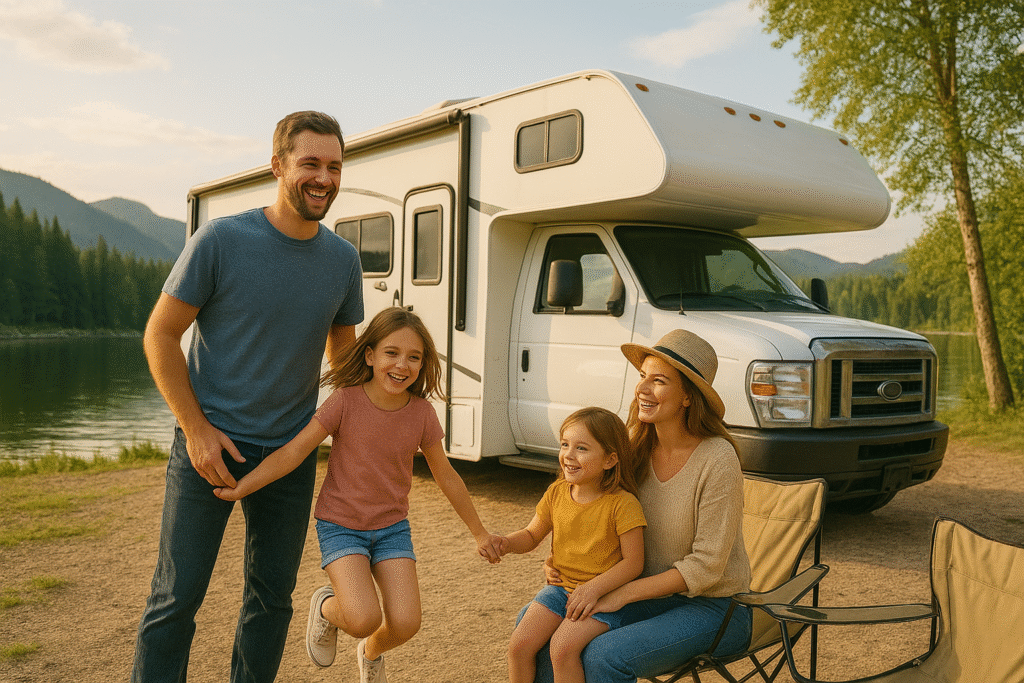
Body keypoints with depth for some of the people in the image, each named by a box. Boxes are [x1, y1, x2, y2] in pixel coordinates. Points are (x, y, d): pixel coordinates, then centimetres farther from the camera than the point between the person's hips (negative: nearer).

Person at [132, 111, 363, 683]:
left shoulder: (343, 260, 0)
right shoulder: (222, 240, -12)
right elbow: (160, 336, -7)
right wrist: (197, 429, -12)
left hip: (292, 450, 4)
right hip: (210, 443, -3)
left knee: (273, 595, 13)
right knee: (178, 596, 1)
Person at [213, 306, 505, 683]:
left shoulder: (422, 412, -8)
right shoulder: (346, 401, -16)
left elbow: (446, 476, 4)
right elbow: (292, 452, -16)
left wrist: (480, 533, 12)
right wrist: (239, 489, -25)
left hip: (392, 526, 3)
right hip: (340, 525, -3)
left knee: (405, 624, -10)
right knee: (364, 619, -22)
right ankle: (326, 607, 16)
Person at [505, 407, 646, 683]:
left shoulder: (622, 504, -15)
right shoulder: (556, 493, 1)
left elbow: (633, 563, -12)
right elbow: (531, 535, 13)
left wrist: (594, 589, -22)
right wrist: (504, 542, -7)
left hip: (603, 595, -5)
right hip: (560, 587, 5)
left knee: (563, 647, -25)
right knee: (519, 644, -12)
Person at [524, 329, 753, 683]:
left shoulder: (718, 460, -21)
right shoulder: (638, 449, -2)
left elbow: (706, 565, -19)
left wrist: (624, 593, -22)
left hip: (714, 607, -6)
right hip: (654, 596, 6)